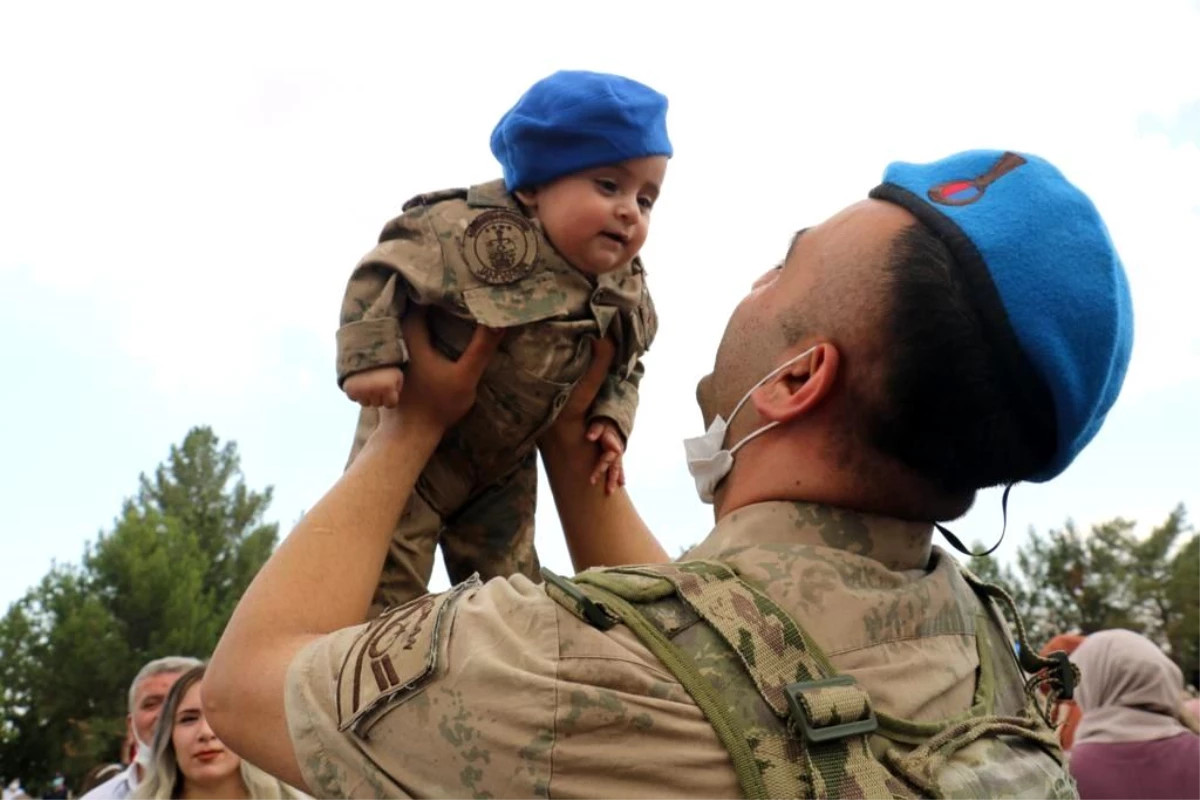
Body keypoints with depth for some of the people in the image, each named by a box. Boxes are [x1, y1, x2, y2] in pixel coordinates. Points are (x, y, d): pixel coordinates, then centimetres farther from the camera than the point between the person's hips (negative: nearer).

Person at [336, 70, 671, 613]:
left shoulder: (626, 295, -7)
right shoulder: (479, 233, -28)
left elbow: (623, 367, 9)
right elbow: (384, 272, -25)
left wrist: (611, 420, -7)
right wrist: (370, 357, -33)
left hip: (506, 466, 6)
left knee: (508, 588, 14)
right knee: (383, 578, -3)